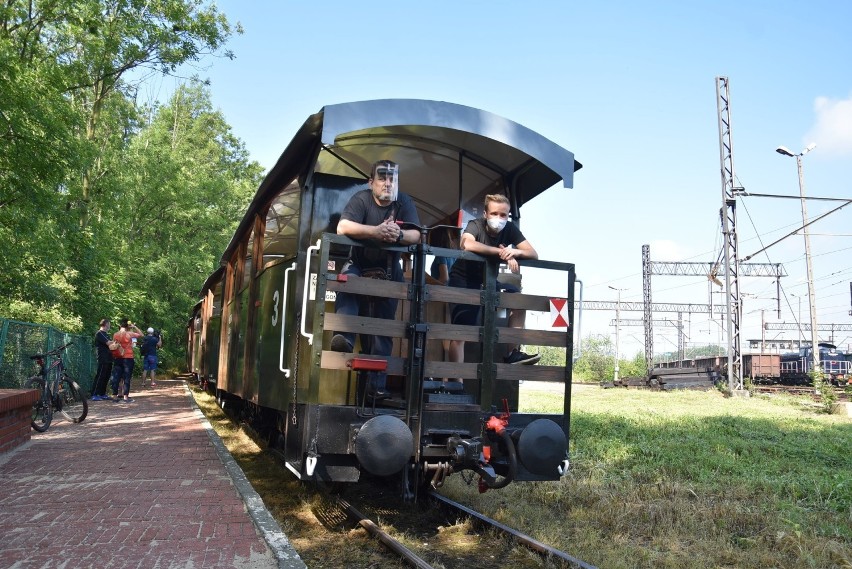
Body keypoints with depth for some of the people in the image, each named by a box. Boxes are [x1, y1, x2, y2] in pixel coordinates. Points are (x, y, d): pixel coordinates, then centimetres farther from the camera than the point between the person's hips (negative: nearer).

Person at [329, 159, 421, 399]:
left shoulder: (405, 202, -7)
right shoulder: (362, 199, -14)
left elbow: (416, 235, -16)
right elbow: (342, 228, -29)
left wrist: (399, 234, -40)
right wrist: (377, 231, -41)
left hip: (388, 273, 2)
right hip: (359, 265, -1)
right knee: (348, 279, -37)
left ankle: (377, 384, 4)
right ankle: (344, 336, -45)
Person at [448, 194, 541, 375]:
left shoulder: (510, 229, -7)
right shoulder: (475, 225, -20)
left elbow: (534, 254, -11)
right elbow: (467, 244, -43)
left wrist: (516, 252, -33)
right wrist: (502, 252, -39)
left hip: (487, 280, 5)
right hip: (463, 280, -5)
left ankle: (513, 352, -5)